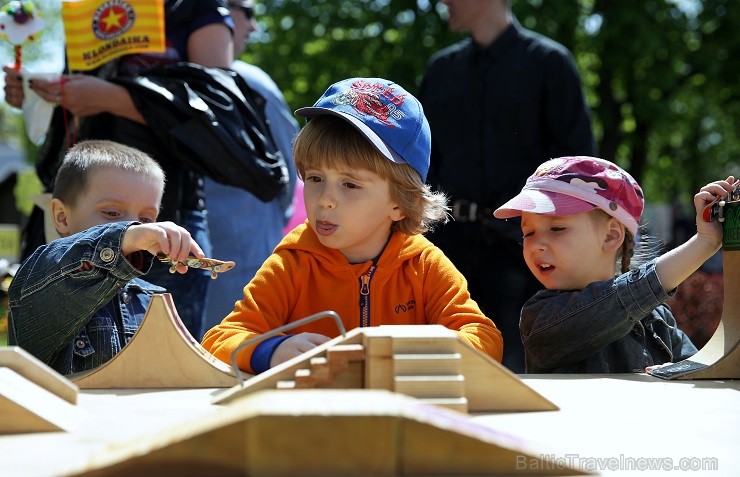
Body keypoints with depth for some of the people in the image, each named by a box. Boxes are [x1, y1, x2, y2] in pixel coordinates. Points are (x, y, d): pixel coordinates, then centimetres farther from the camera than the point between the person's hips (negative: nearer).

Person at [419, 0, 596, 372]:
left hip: (518, 244, -4)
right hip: (450, 240, 4)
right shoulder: (441, 69, 18)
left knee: (512, 367, -5)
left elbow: (578, 157, -1)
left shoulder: (548, 61, 3)